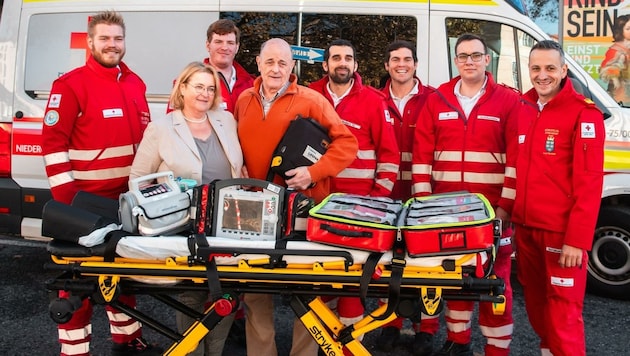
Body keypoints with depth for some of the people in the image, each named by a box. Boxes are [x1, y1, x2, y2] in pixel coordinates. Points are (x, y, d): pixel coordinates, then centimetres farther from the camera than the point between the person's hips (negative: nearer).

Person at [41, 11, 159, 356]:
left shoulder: (135, 84, 11)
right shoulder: (70, 85, -9)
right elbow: (53, 143, -13)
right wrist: (66, 197, -17)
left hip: (128, 199, 7)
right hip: (85, 202, -6)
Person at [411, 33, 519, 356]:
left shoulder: (508, 100, 0)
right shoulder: (437, 100, 9)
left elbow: (517, 158, -5)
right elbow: (422, 154, 6)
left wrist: (505, 206, -11)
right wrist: (423, 199, -1)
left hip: (491, 208, -3)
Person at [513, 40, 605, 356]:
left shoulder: (583, 113, -10)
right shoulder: (523, 110, 9)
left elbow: (589, 182, -14)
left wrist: (577, 239, -17)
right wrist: (512, 214, 11)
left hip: (561, 231, -6)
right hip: (525, 226, 6)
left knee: (562, 310, -1)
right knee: (534, 299, 18)